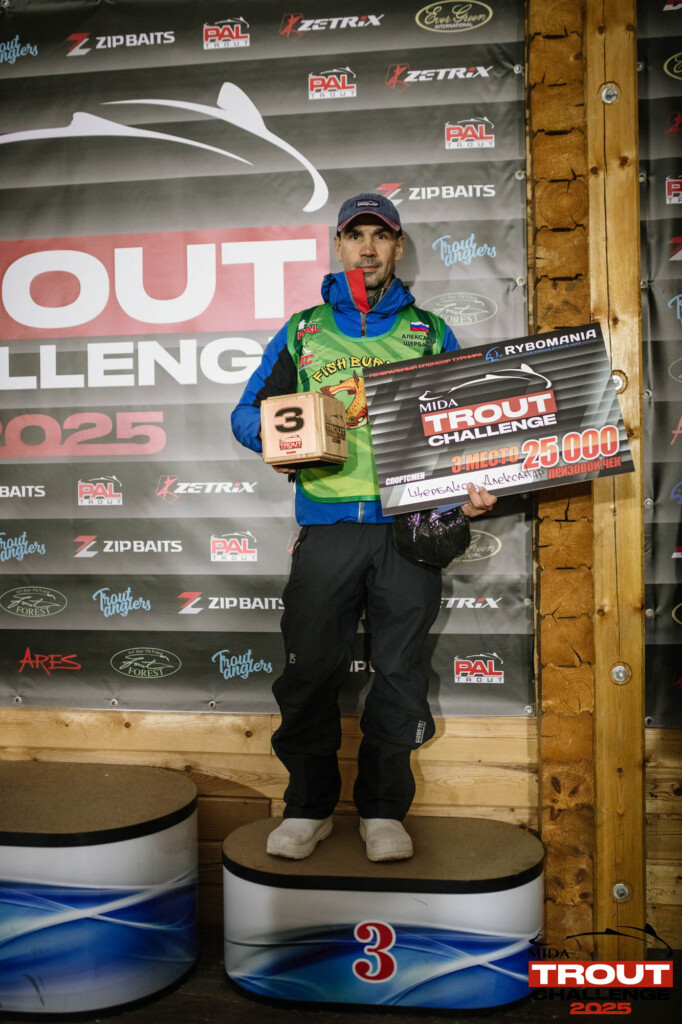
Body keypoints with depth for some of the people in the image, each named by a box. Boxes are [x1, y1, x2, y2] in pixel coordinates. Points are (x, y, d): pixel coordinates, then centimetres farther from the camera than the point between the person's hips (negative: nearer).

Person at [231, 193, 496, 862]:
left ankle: (383, 810, 19)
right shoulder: (303, 331, 15)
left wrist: (475, 483, -6)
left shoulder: (429, 332, 15)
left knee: (398, 669, 4)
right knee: (309, 669, 0)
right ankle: (309, 806, 17)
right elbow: (248, 411, 17)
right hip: (327, 526, 0)